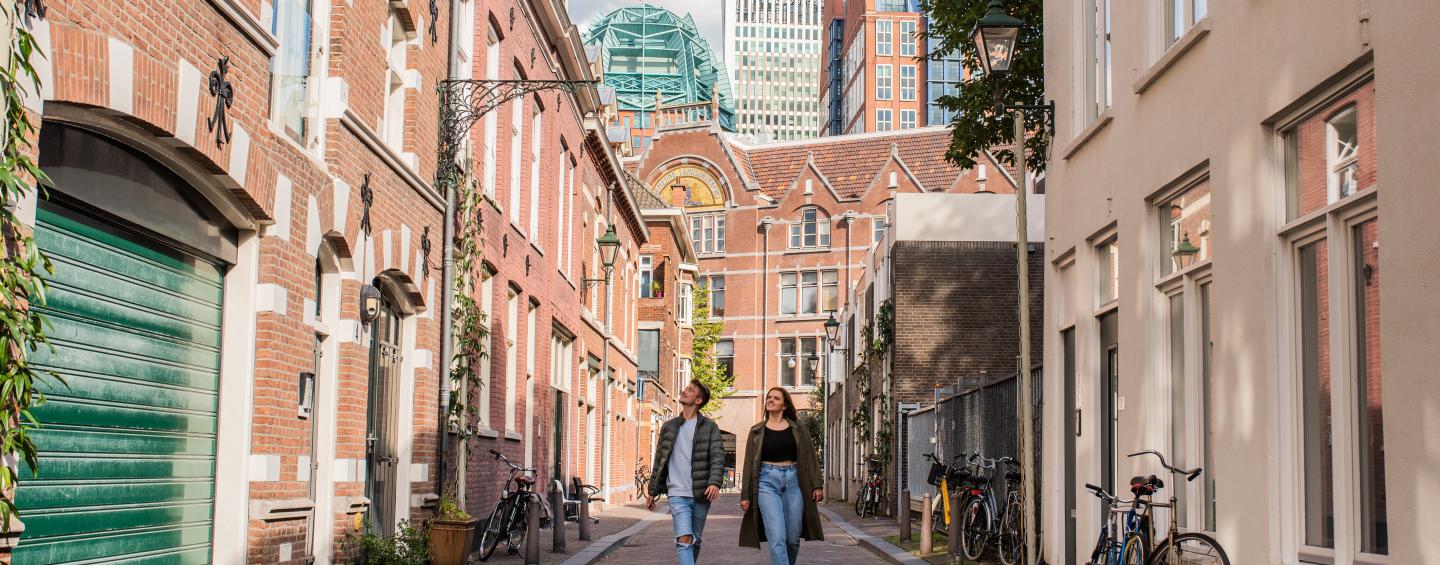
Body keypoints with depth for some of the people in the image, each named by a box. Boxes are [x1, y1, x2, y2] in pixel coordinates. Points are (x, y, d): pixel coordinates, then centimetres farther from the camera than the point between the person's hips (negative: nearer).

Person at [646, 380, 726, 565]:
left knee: (695, 541, 11)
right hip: (677, 494, 0)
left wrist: (715, 482, -24)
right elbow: (659, 461, 16)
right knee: (684, 539, -16)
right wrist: (652, 491, 15)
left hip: (701, 495, 0)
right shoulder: (669, 427, 12)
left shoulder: (710, 427, 3)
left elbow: (718, 457, -8)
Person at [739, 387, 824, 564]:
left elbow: (810, 458, 8)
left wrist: (817, 485, -2)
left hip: (793, 481, 1)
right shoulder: (757, 431, 9)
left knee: (793, 538, 4)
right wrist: (745, 495, 4)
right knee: (776, 538, -13)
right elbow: (749, 463, 8)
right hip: (767, 482, -1)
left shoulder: (797, 429, 10)